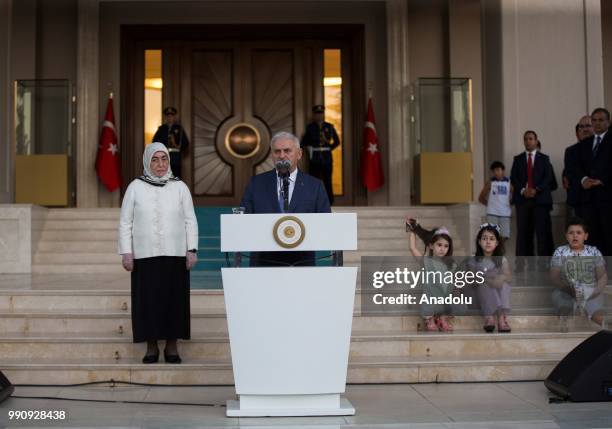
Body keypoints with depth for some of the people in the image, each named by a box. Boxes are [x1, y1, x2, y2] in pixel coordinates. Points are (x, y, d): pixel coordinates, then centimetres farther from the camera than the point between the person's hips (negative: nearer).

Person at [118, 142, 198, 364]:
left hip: (175, 255, 1)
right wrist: (126, 252, -2)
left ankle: (172, 346, 12)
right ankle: (151, 347, 11)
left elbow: (190, 221, 6)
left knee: (174, 299, 2)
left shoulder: (180, 187, 6)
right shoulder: (135, 187, 4)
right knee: (148, 300, 1)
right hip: (145, 255, -1)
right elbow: (125, 222, 5)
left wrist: (191, 250, -2)